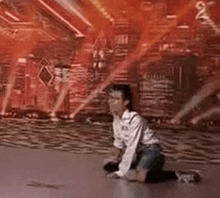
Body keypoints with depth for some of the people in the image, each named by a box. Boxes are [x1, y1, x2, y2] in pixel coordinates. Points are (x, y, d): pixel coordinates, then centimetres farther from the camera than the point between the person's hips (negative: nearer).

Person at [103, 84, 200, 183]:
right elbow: (118, 142, 17)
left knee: (141, 176, -34)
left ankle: (177, 175, -16)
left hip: (150, 150, -8)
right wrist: (114, 158, 8)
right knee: (108, 166, -1)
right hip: (137, 152, 9)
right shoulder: (116, 118, 3)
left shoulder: (135, 119, -22)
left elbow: (131, 148, -22)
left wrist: (121, 172, -19)